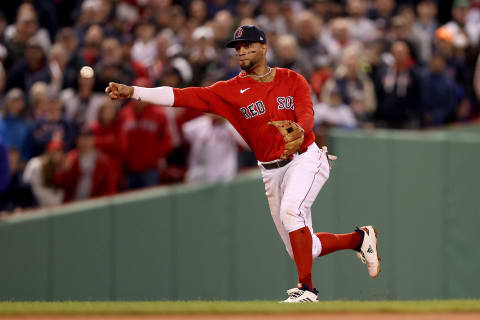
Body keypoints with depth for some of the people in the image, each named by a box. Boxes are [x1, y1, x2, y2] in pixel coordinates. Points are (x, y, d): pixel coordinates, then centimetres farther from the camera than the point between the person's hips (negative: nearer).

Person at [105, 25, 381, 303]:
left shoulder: (293, 80, 0)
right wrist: (132, 92, -17)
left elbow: (307, 114, -16)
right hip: (271, 173, 4)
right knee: (302, 250, 6)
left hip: (305, 158, -4)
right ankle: (358, 238, 31)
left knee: (291, 210, -32)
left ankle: (307, 290, -25)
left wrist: (299, 131, -42)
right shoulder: (231, 90, 3)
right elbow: (185, 97, -6)